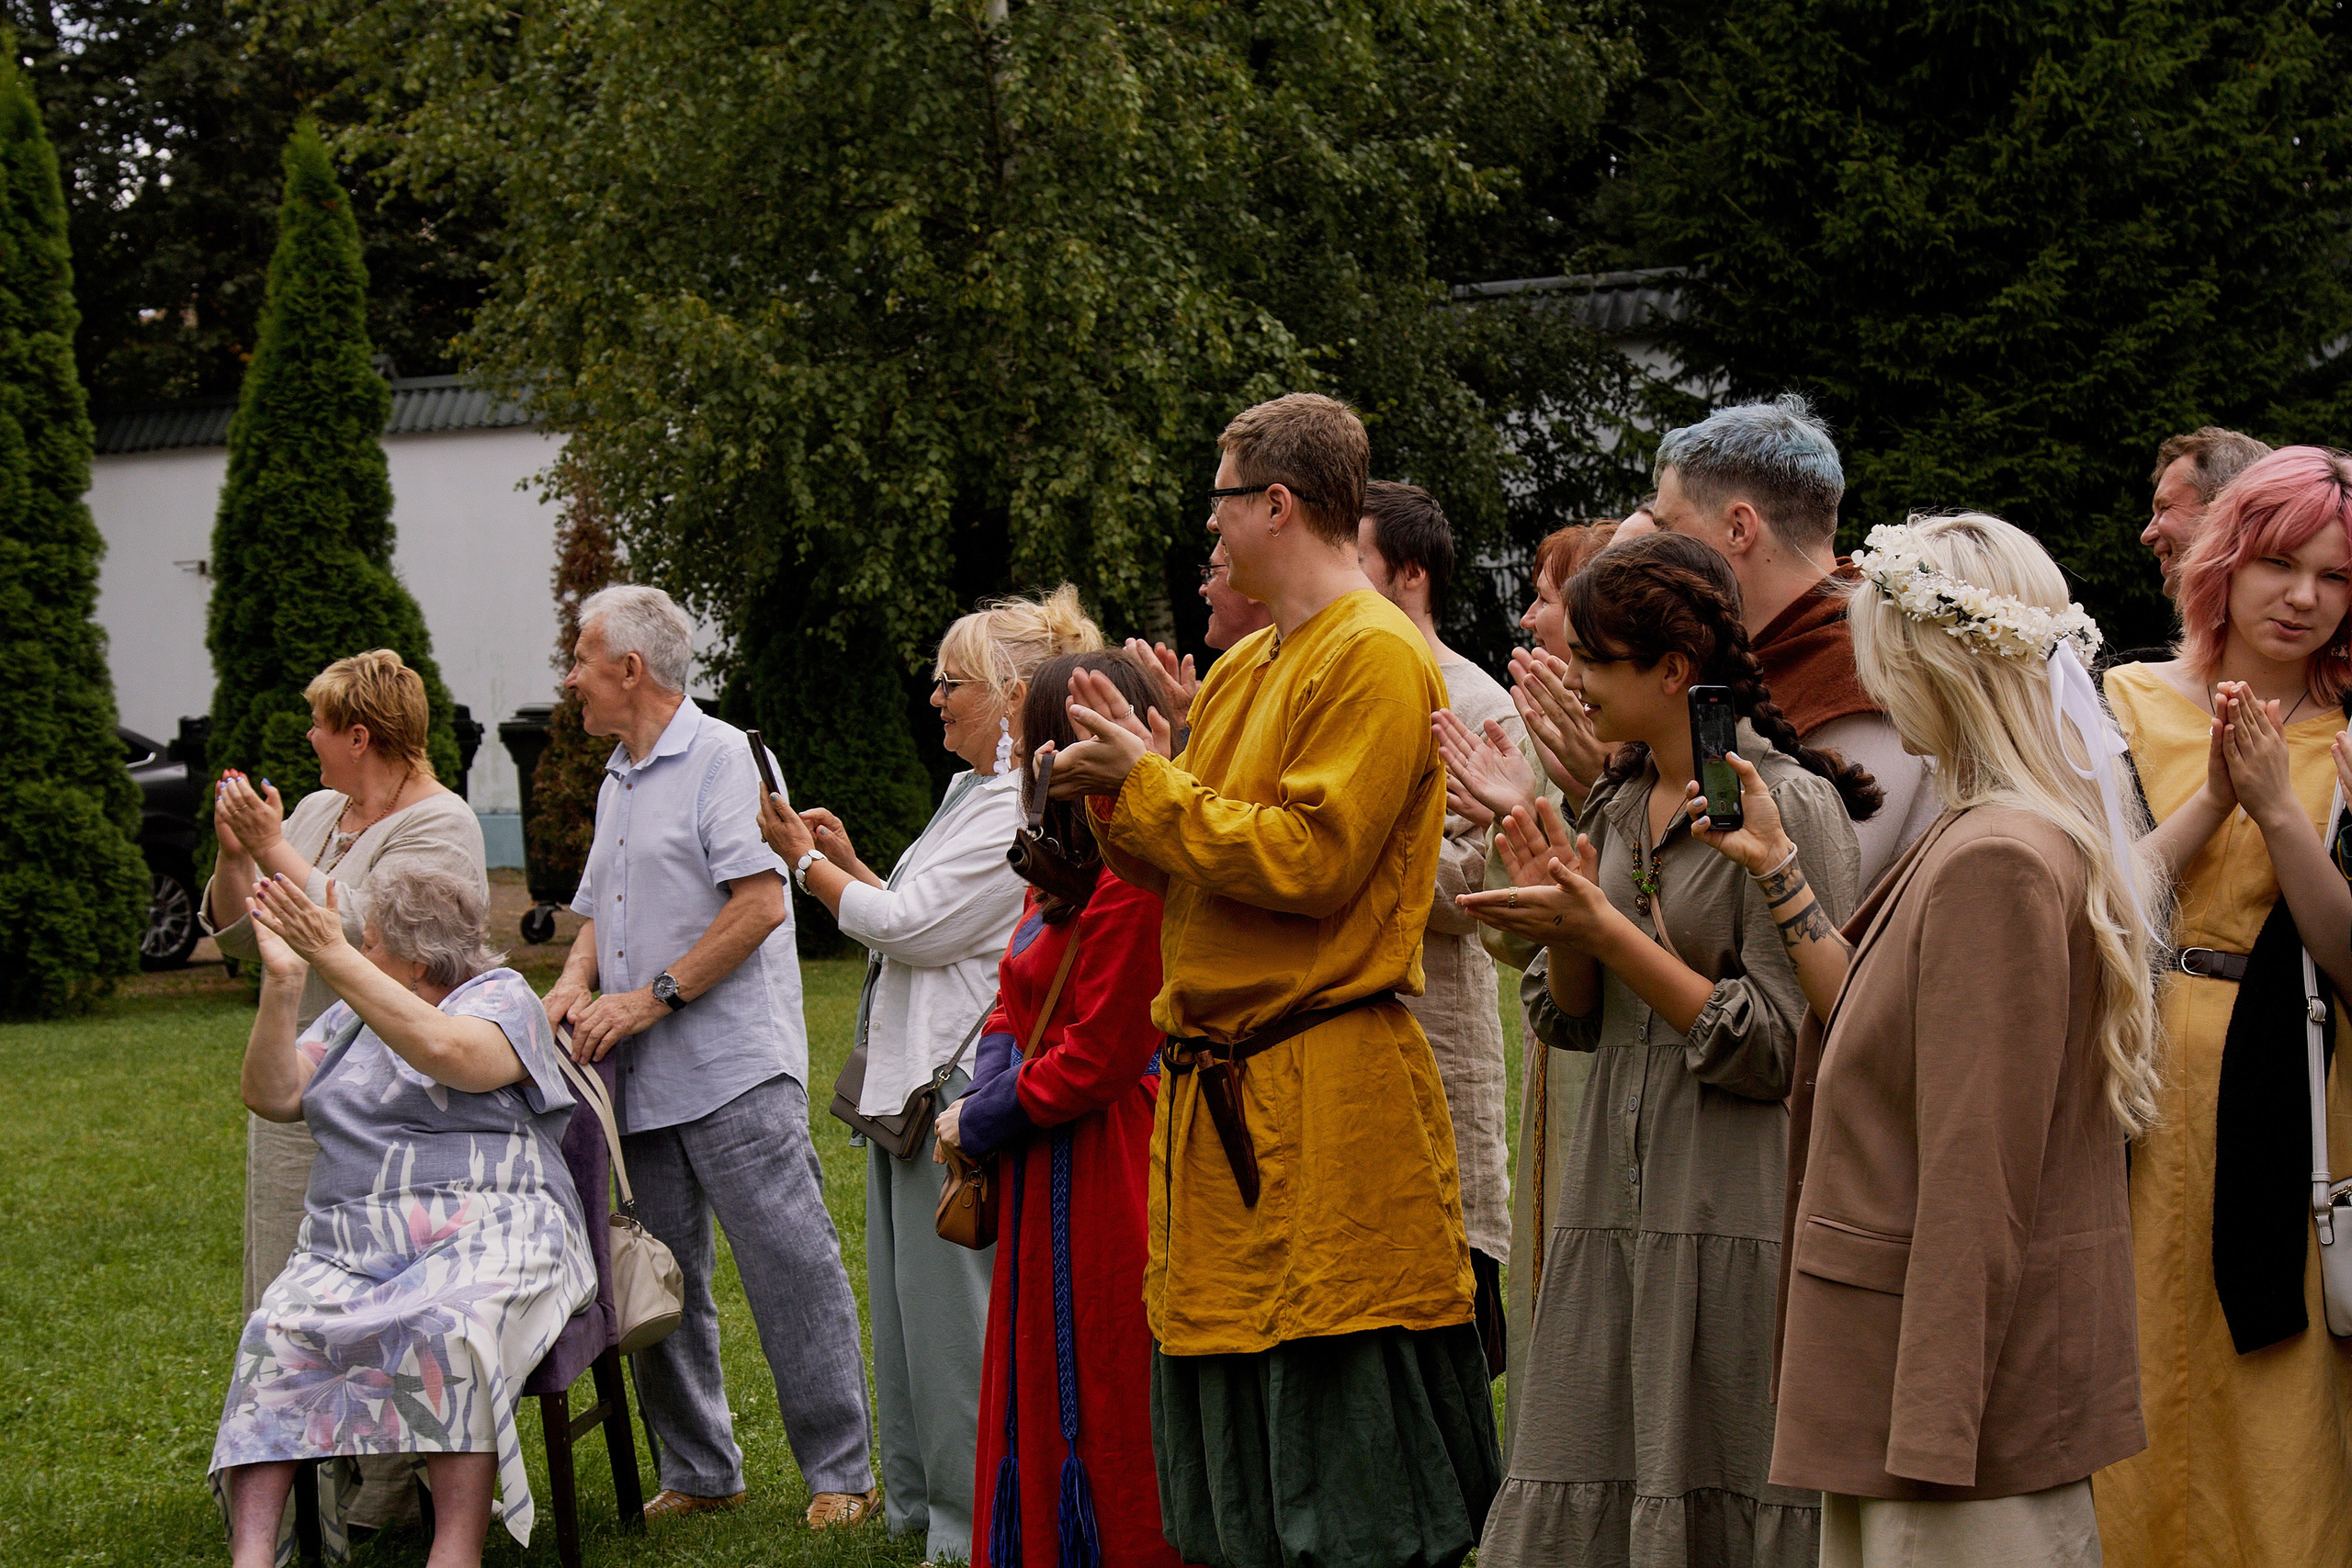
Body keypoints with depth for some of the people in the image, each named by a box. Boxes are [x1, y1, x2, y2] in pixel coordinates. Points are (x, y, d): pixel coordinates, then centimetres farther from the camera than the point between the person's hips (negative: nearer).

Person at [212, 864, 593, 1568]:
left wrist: (332, 957, -23)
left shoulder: (503, 997, 3)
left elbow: (448, 1052, -20)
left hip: (485, 1236, -5)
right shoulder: (350, 1015, 22)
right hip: (350, 1247, 5)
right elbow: (270, 1095, 11)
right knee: (278, 1334, -26)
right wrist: (282, 982, -3)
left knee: (446, 1331, -37)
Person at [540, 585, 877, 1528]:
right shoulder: (617, 783, 21)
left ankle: (841, 1472, -4)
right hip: (643, 1083, 9)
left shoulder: (721, 757, -5)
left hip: (735, 1070, -9)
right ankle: (699, 1470, 16)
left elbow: (759, 904, -15)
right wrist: (574, 983, 5)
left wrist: (651, 997, -15)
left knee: (790, 1270, -8)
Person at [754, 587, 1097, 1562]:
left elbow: (913, 926, -18)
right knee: (909, 1294, 15)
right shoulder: (976, 794, 18)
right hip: (909, 1078, 11)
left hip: (961, 1083, -11)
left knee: (953, 1306, -5)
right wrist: (848, 862, 13)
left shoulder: (1024, 810, -16)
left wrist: (807, 862, -7)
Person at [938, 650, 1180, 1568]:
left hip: (1101, 1176, -10)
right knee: (1038, 1405, 15)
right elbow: (1014, 1007, 15)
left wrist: (978, 1124, -9)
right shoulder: (1063, 873, 13)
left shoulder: (1132, 885, -20)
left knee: (1102, 1411, -2)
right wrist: (983, 1098, -4)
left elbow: (1092, 1063, -20)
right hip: (1044, 1177, 10)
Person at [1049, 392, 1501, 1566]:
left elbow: (1310, 860, -20)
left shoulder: (1373, 656, -11)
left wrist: (1150, 785, -10)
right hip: (1223, 1093, 10)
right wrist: (1118, 790, 2)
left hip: (1326, 1103, -10)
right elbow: (1183, 868, 21)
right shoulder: (1248, 667, 18)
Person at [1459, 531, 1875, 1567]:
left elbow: (1783, 1046, -16)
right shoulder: (1615, 804, 11)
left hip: (1736, 1218, -7)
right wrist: (1560, 927, -5)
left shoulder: (1791, 805, -11)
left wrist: (1606, 929, -17)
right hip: (1614, 1201, 7)